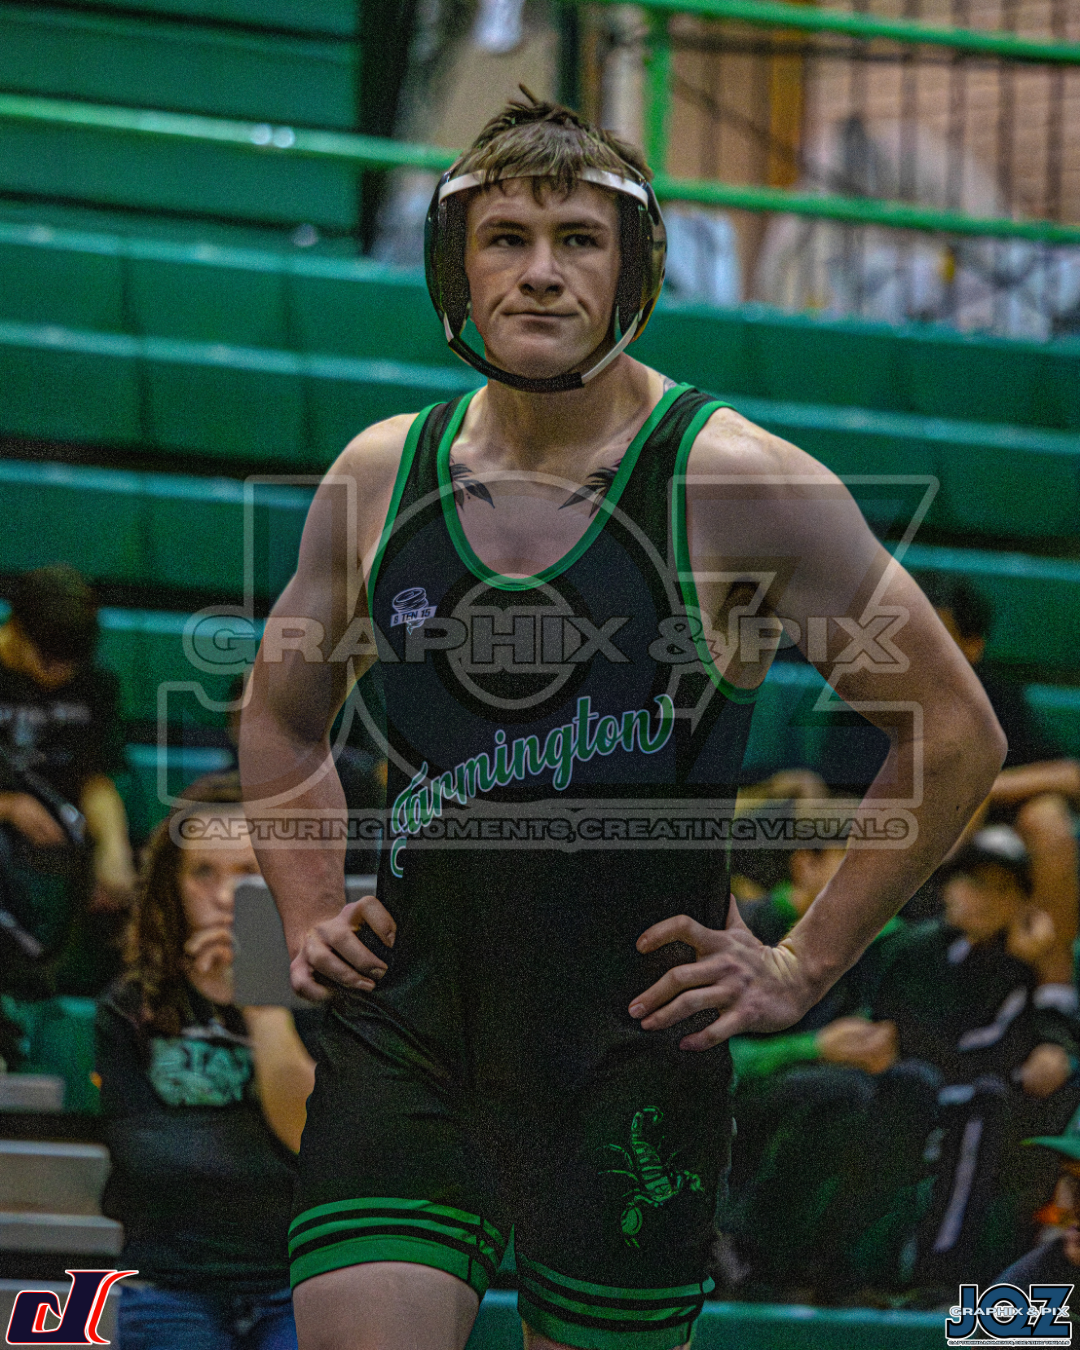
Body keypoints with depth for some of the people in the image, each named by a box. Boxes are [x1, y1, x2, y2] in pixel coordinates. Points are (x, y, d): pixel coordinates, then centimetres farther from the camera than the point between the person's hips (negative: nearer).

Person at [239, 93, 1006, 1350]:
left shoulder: (740, 486, -7)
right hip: (404, 1031, 3)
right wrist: (310, 917, 11)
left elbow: (956, 737, 0)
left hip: (632, 1052, -3)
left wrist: (804, 966, -1)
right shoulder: (379, 476, 5)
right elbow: (282, 720, 24)